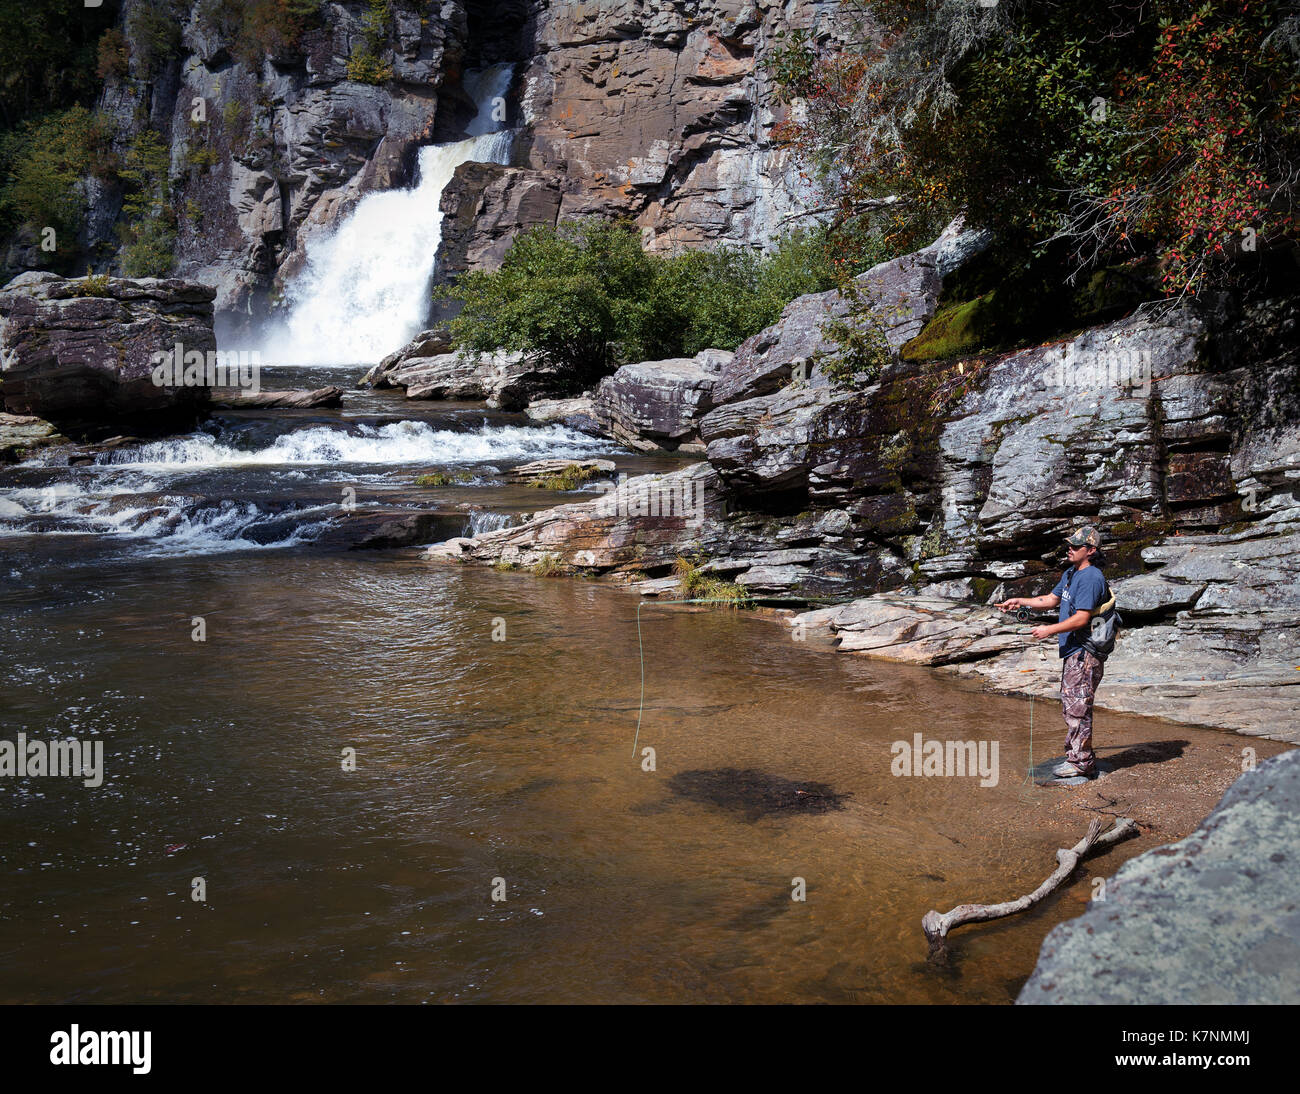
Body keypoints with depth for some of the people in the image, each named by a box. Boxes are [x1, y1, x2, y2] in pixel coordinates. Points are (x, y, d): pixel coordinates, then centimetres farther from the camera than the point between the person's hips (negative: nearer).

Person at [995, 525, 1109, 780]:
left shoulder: (1091, 578, -17)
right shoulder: (1070, 574, 15)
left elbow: (1081, 618, -22)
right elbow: (1052, 599, 27)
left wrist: (1050, 630, -16)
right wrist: (1018, 601, 21)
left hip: (1084, 654, -11)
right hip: (1071, 652, 11)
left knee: (1078, 708, -6)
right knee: (1070, 707, 16)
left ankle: (1081, 763, 1)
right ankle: (1076, 757, 25)